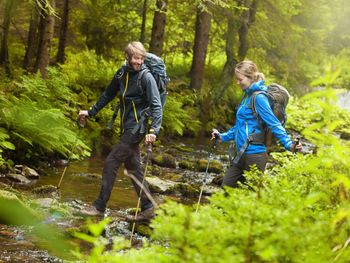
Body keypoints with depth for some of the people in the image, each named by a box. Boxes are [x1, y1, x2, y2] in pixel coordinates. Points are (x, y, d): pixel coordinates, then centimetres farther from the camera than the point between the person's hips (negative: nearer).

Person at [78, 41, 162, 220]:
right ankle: (147, 209, 17)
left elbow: (156, 106, -20)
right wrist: (91, 112, 24)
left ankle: (100, 206, 2)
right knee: (133, 167, 11)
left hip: (136, 128, -8)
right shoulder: (122, 74, 7)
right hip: (127, 128, 8)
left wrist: (153, 131, -32)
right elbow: (108, 95, 21)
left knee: (111, 163, -7)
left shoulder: (146, 77, -14)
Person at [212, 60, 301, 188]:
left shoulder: (259, 97, -14)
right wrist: (222, 137, 31)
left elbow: (274, 124, -19)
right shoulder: (247, 96, 15)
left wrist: (289, 144, -29)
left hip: (254, 155, -10)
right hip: (241, 155, 10)